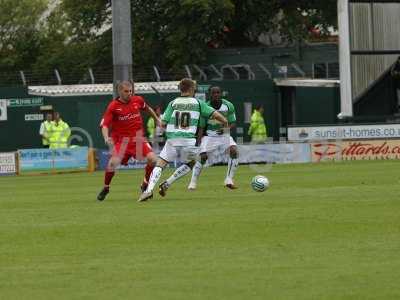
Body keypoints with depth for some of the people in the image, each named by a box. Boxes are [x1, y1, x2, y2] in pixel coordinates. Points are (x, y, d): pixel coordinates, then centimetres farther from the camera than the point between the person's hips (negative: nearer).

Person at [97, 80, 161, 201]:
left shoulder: (138, 100, 2)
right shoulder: (113, 106, -10)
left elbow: (147, 109, 25)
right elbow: (104, 125, -14)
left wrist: (157, 119, 29)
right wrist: (106, 138, -31)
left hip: (137, 138, 3)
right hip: (121, 140, -3)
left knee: (152, 159, -15)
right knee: (113, 162, -24)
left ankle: (145, 184, 11)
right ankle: (105, 188, 2)